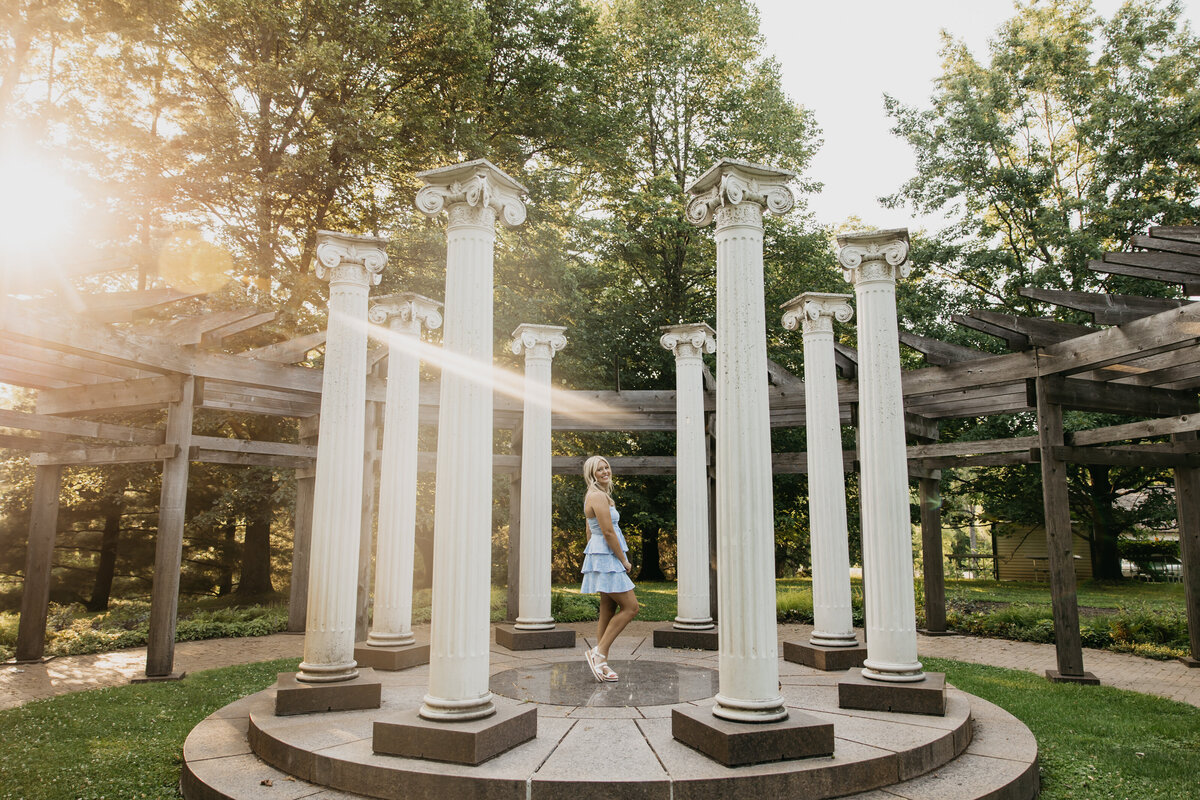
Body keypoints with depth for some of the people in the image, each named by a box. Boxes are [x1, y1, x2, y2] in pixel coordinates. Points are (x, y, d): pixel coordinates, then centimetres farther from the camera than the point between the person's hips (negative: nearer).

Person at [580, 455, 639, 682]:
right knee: (630, 607, -7)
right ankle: (598, 652, -5)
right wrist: (624, 561, -11)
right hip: (606, 558, -10)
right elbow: (608, 532, -20)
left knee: (608, 612, 10)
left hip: (599, 557, 10)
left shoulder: (593, 495, 16)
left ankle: (602, 663, 13)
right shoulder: (599, 496, -16)